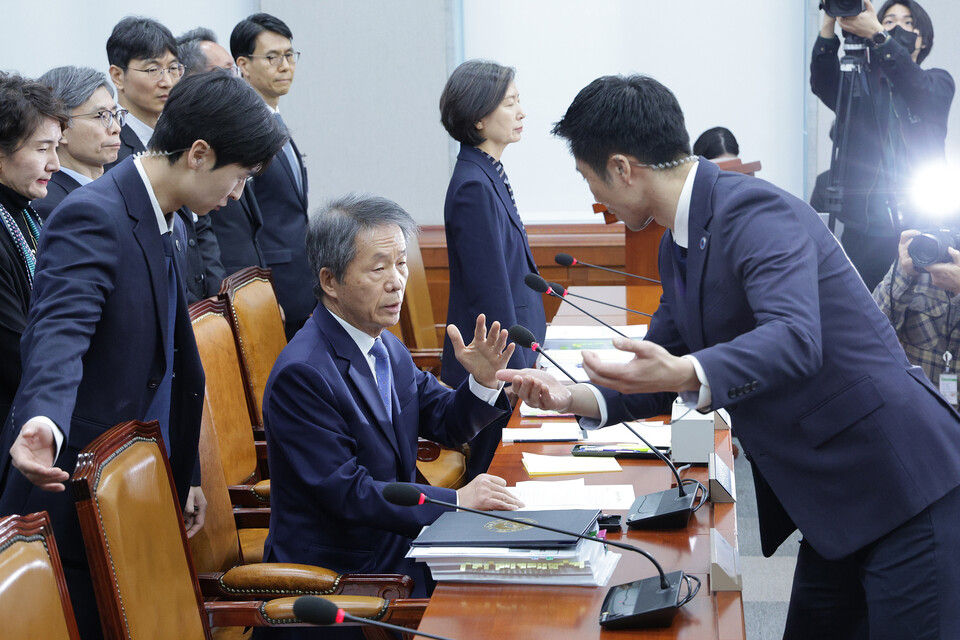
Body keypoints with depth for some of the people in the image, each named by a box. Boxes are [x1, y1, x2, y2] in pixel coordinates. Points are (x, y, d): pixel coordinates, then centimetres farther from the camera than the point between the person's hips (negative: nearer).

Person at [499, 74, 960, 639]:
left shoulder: (758, 213, -20)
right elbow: (662, 367, 17)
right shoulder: (678, 247, 10)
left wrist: (686, 374, -50)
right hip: (837, 502, 10)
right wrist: (576, 399, 0)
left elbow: (794, 339, -35)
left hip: (909, 489, -10)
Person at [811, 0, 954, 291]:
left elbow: (918, 90, -15)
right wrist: (829, 24, -24)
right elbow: (823, 84, -9)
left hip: (921, 223, -1)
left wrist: (876, 35, -29)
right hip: (864, 227, 1)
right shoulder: (858, 82, 12)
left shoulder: (939, 82, 8)